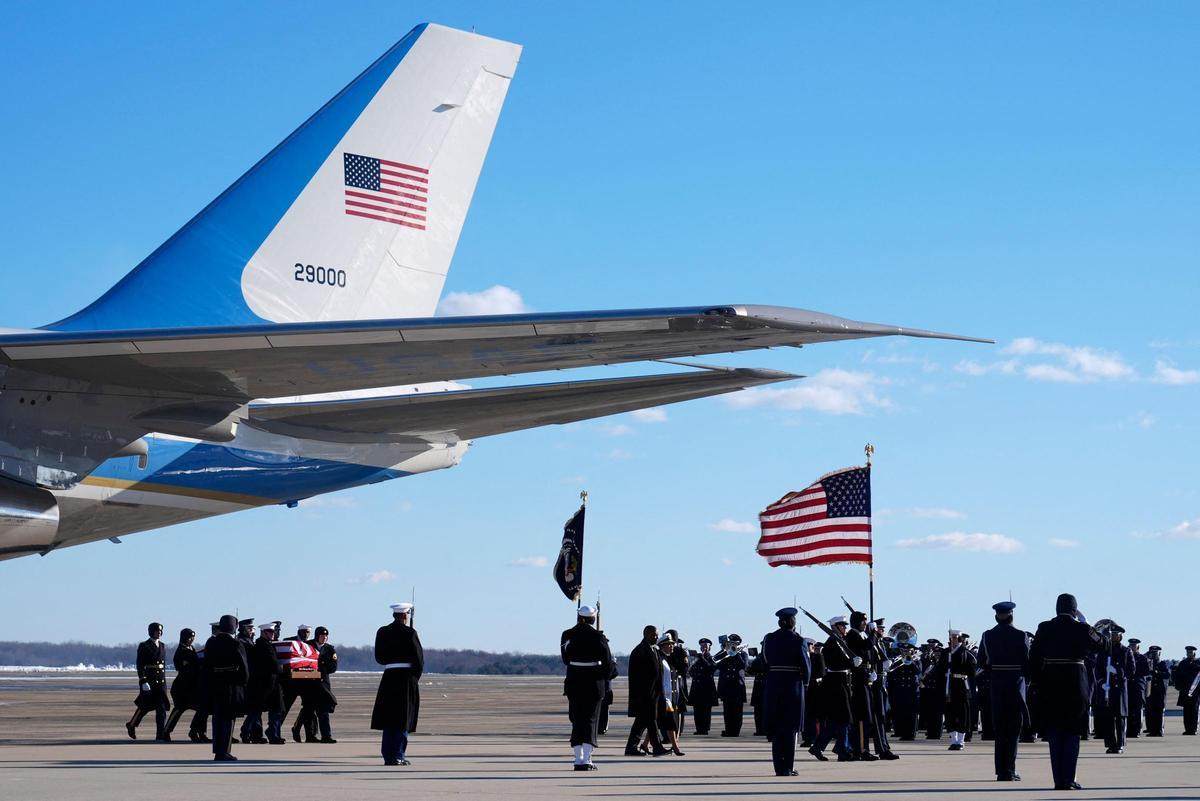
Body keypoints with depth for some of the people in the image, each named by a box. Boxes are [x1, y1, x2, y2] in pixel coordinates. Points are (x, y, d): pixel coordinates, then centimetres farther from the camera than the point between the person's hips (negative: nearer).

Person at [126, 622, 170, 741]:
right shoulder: (144, 646, -3)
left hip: (161, 682, 5)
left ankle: (161, 735, -4)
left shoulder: (162, 646, 14)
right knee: (145, 706, 4)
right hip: (149, 681, -5)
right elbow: (140, 665, -9)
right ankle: (131, 725, 27)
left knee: (162, 708, -3)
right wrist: (143, 681, -17)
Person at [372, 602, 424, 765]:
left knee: (388, 718, 10)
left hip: (388, 677, 4)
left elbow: (379, 657, 9)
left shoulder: (382, 632, 5)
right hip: (407, 677, -4)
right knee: (403, 719, 2)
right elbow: (419, 658, -8)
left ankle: (388, 755, 11)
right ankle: (398, 755, 0)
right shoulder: (409, 633, -9)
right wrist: (416, 677, 5)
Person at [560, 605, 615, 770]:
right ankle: (586, 760, -8)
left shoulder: (567, 635, 0)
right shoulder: (597, 637, -9)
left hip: (573, 683, 3)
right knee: (591, 720, 3)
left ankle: (579, 759, 10)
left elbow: (565, 659, 9)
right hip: (594, 683, -2)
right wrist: (603, 679, 6)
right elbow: (608, 663, -8)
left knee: (577, 720, 12)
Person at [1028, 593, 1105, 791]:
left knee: (1054, 734, 8)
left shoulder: (1044, 628, 1)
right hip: (1074, 684, -2)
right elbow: (1100, 645, 10)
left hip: (1049, 685, 2)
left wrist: (1038, 682, 8)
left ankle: (1058, 780, 6)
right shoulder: (1081, 629, -7)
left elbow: (1034, 657, 1)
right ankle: (1068, 780, -1)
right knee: (1072, 734, 4)